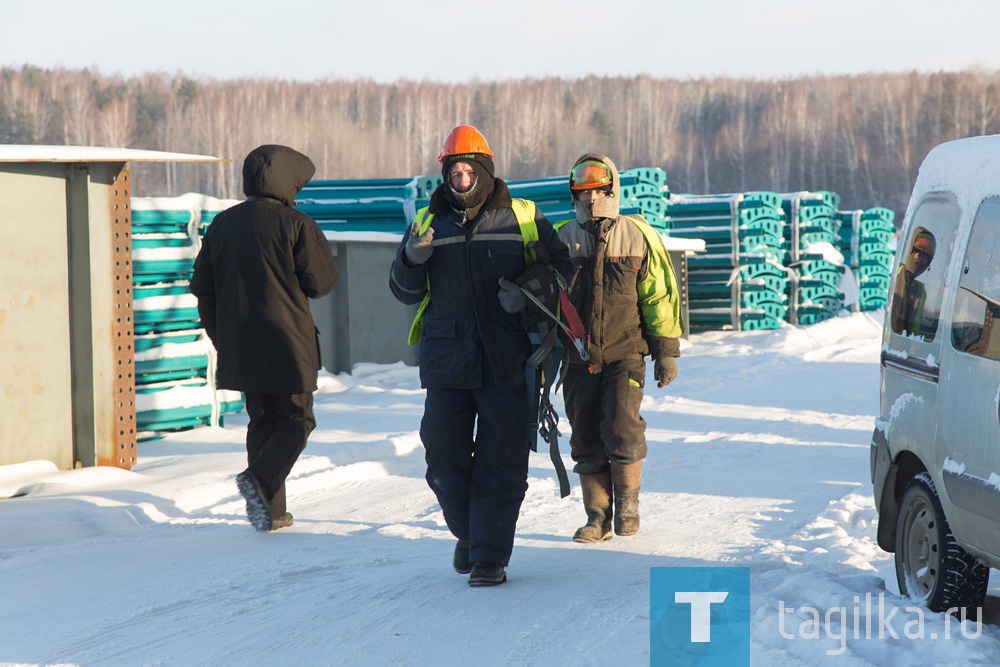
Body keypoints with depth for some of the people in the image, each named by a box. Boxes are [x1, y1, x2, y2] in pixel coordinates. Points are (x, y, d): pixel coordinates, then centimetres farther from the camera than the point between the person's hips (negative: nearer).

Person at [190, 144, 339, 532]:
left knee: (262, 420, 15)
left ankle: (271, 511, 10)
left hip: (240, 347, 5)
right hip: (288, 342, -5)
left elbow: (203, 287, 10)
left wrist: (220, 337, 18)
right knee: (296, 419, 5)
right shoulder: (296, 225, -9)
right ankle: (259, 478, -19)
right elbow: (322, 282, -6)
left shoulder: (222, 225, 8)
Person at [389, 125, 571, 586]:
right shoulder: (428, 223, 9)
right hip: (446, 362, 2)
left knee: (500, 462, -3)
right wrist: (412, 258, -10)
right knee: (445, 461, 5)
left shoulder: (523, 219, 4)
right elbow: (405, 292, 12)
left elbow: (560, 268, 9)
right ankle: (468, 534, 29)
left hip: (505, 362, -2)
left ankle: (490, 556, 2)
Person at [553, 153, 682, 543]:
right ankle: (598, 516, 13)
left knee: (621, 428, -16)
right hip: (578, 359, 2)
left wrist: (666, 352, 2)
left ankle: (628, 498, 6)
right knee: (587, 441, 3)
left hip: (625, 354, -2)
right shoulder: (560, 240, 4)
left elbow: (660, 295, 4)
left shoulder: (638, 237, 1)